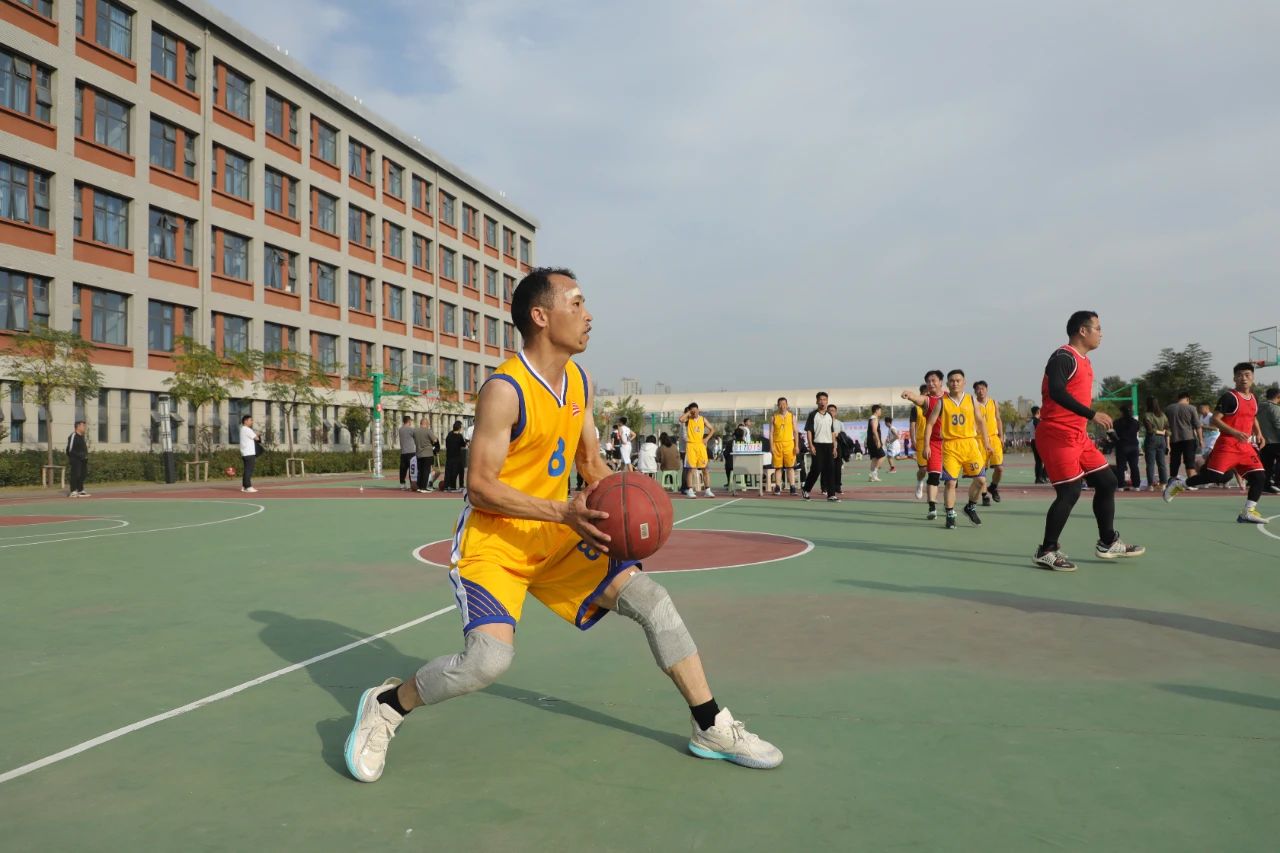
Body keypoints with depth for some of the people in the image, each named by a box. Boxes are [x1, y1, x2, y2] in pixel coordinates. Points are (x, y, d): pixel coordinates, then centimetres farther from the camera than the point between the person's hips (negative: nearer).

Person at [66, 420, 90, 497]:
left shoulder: (82, 436, 17)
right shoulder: (73, 436, -12)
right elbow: (70, 450, -16)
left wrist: (85, 456, 13)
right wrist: (79, 455, -20)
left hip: (83, 459, 9)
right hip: (75, 460, -9)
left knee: (83, 475, 10)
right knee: (75, 475, -10)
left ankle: (80, 490, 17)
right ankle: (73, 491, -7)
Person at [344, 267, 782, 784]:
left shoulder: (579, 382, 4)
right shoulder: (504, 390, -21)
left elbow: (591, 461, 14)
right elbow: (480, 487, -21)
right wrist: (564, 512, -30)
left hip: (556, 539, 7)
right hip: (494, 543, -7)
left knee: (651, 598, -2)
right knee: (490, 659, -25)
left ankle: (712, 729, 11)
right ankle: (385, 706, 6)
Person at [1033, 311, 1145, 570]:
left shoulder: (1083, 360, 16)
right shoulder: (1064, 357, -14)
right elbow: (1056, 392, -29)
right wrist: (1092, 414, -33)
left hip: (1078, 435, 10)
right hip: (1057, 435, -10)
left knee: (1107, 481, 13)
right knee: (1070, 492, -11)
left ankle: (1108, 542, 25)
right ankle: (1046, 552, -1)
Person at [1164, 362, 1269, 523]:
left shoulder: (1254, 399, 15)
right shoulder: (1229, 397, -10)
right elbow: (1214, 420, -14)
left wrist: (1258, 434, 15)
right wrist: (1235, 433, -24)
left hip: (1246, 446, 7)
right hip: (1227, 445, -7)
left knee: (1260, 477, -3)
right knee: (1214, 476, -13)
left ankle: (1248, 512, 3)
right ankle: (1178, 483, 7)